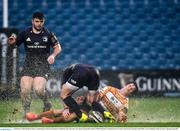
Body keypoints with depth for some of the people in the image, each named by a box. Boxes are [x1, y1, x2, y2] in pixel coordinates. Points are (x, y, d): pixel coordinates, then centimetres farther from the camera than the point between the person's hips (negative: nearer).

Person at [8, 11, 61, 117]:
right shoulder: (25, 33, 4)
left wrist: (53, 55, -14)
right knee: (25, 89, -13)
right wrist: (12, 42, -16)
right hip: (28, 65, 2)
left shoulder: (48, 34, 1)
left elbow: (58, 47, 6)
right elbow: (14, 44, 8)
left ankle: (47, 105, 11)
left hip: (43, 64, -2)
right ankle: (26, 112, 2)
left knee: (38, 89, -20)